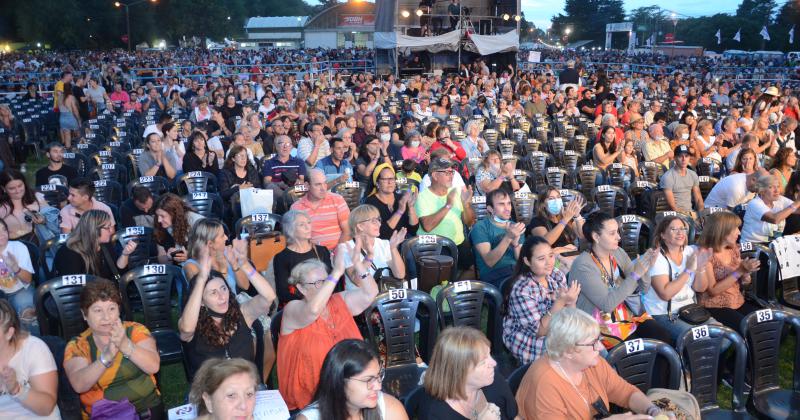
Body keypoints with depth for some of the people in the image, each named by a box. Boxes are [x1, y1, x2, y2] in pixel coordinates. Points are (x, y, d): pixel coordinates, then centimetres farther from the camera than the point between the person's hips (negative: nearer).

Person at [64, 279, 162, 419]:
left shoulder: (135, 330, 3)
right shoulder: (77, 345, 3)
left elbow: (154, 366, -11)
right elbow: (79, 386, -12)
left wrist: (126, 345, -25)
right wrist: (106, 357, -27)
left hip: (147, 408, 0)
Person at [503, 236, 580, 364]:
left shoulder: (557, 275, -5)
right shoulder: (521, 289, -24)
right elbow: (539, 331, -22)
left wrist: (571, 302, -23)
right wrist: (560, 302, -33)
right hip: (527, 341, -6)